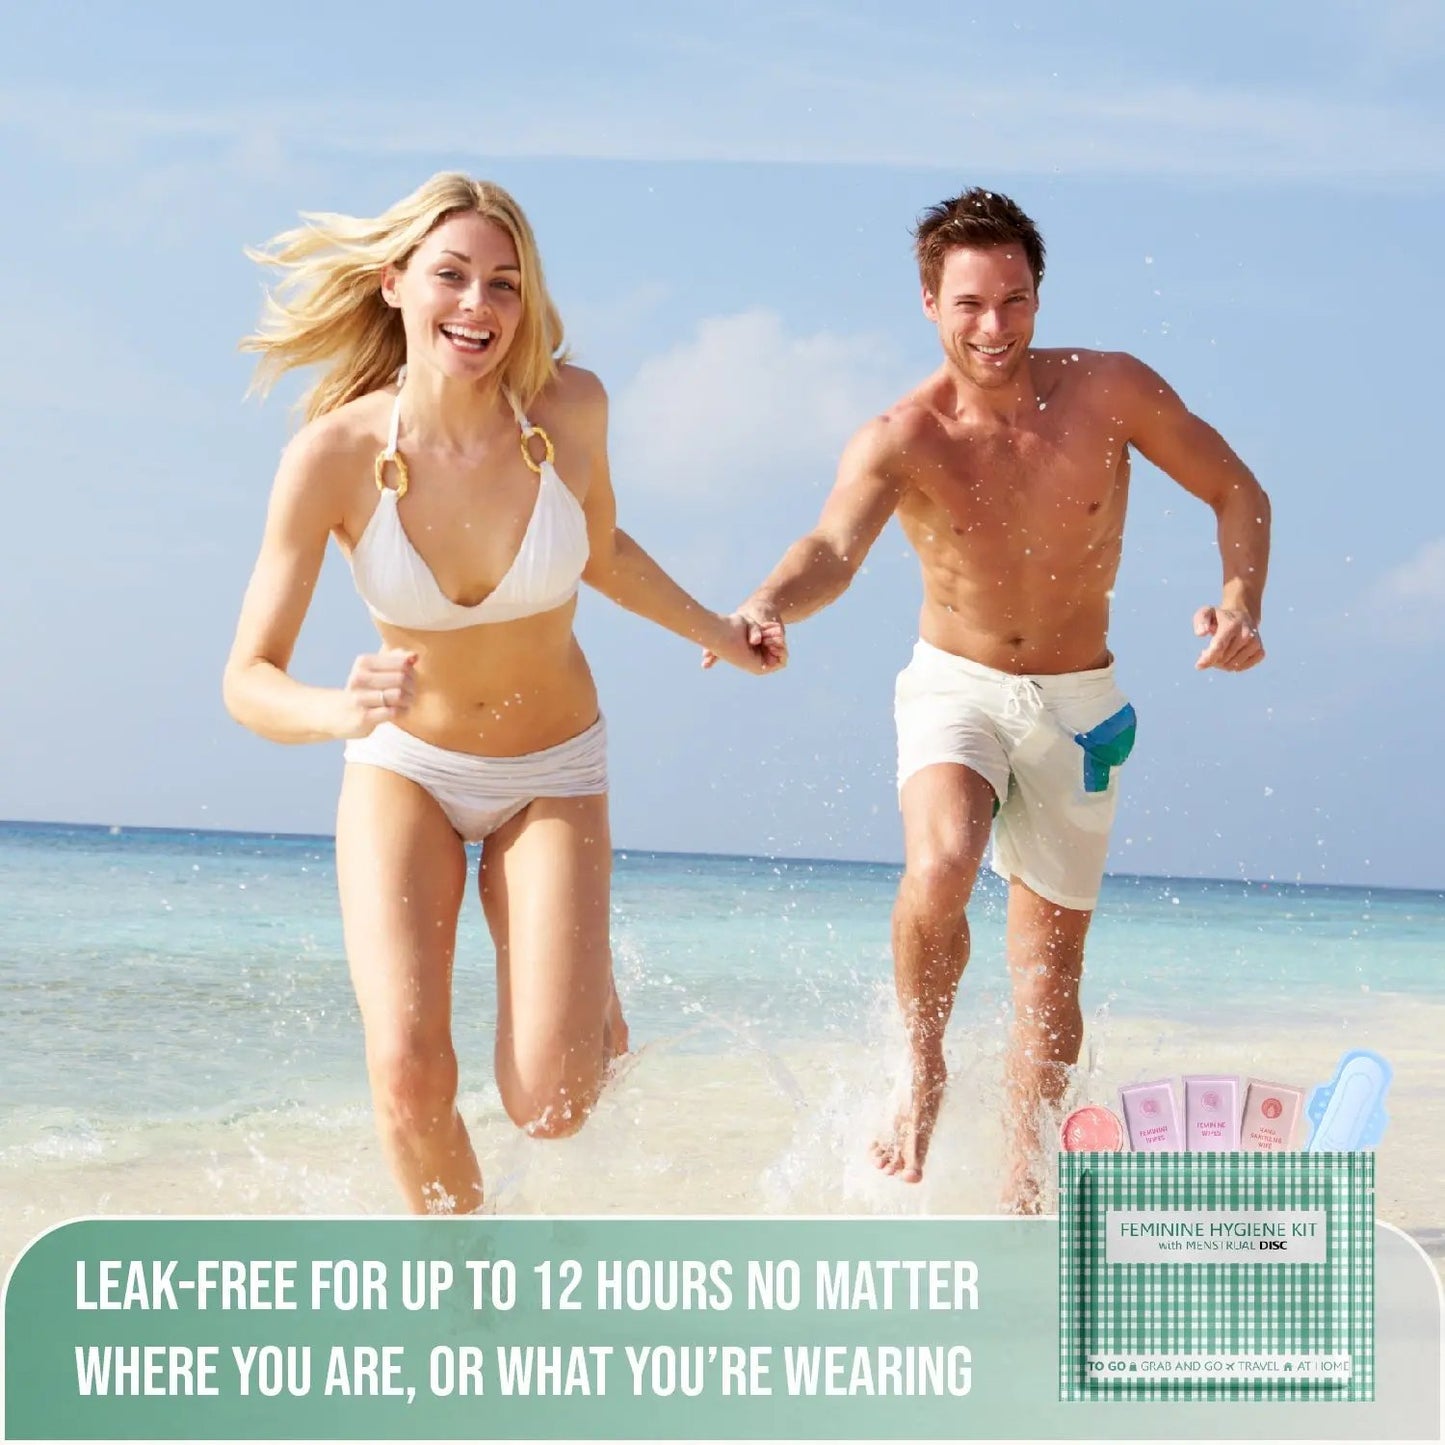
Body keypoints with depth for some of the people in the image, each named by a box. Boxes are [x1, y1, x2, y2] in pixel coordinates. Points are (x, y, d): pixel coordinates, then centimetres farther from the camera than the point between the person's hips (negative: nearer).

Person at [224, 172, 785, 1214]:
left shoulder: (570, 410, -17)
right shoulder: (335, 454, -22)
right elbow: (249, 681, -21)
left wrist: (715, 632, 6)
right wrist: (339, 710, -41)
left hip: (552, 778, 1)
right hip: (404, 770, -1)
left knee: (548, 1106, -11)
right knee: (409, 1076, -18)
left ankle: (586, 985, 26)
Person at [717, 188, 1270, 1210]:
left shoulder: (1110, 390, -12)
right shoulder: (902, 439, -18)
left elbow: (1238, 491, 0)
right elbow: (836, 548, -36)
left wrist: (1242, 605, -18)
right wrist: (770, 606, -59)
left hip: (1078, 703, 2)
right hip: (957, 688, -2)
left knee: (1050, 968, 8)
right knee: (940, 870, -32)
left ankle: (1024, 1184, 26)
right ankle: (924, 1076, -5)